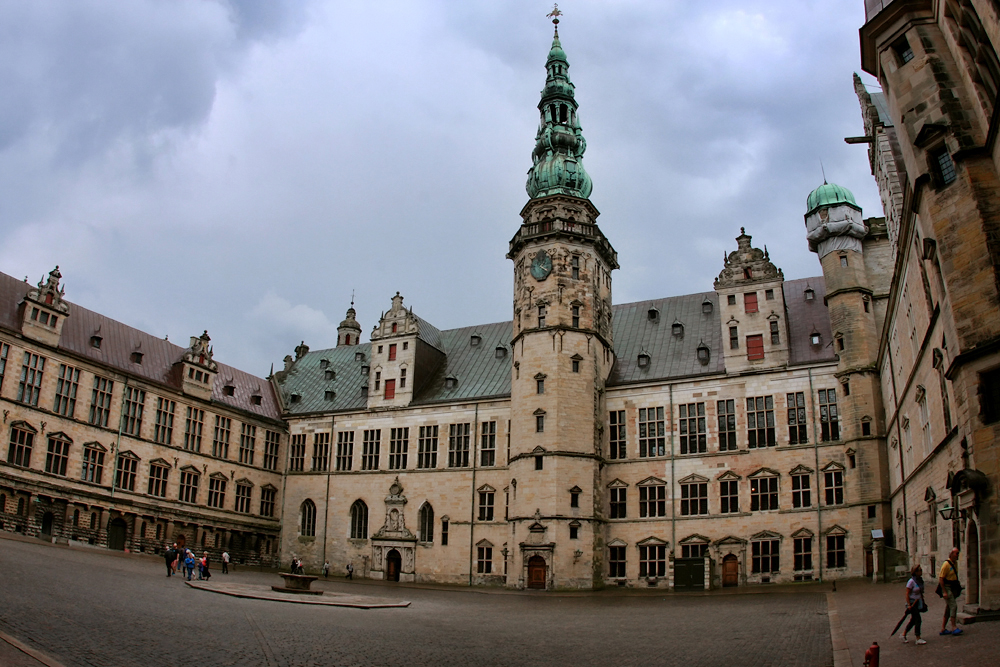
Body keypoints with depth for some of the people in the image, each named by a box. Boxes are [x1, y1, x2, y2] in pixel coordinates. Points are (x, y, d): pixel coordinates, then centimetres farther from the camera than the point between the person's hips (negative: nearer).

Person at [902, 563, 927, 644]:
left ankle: (904, 635, 25)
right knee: (917, 619, -8)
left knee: (913, 620, 12)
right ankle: (918, 639, -2)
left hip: (918, 603, 8)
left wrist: (923, 602, 17)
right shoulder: (911, 581, -17)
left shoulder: (920, 580, 6)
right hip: (912, 603, -8)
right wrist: (909, 605, -19)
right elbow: (907, 594, -16)